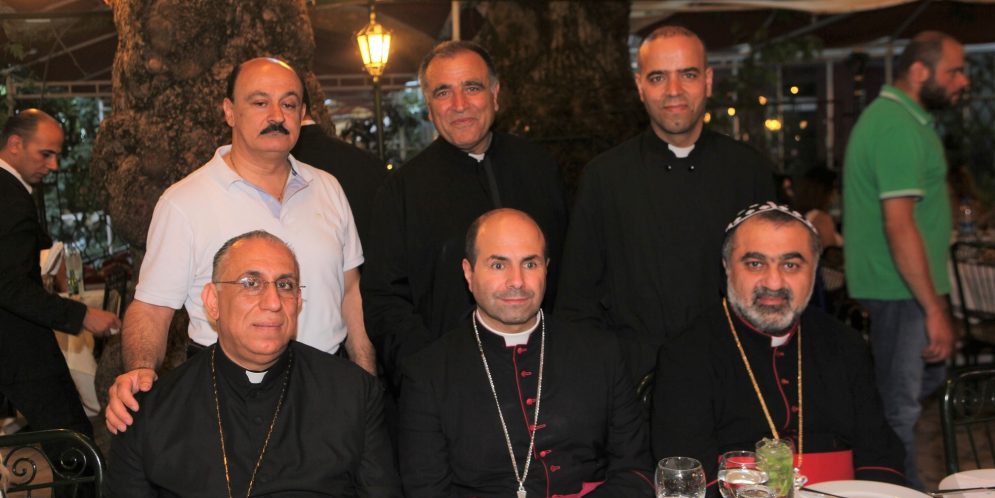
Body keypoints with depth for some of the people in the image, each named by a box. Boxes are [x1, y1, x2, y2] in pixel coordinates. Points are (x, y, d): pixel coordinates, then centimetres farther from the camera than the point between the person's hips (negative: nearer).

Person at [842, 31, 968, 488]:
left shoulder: (891, 115, 15)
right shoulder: (900, 127, -20)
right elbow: (899, 224, -26)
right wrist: (935, 309, -25)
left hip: (898, 286, 11)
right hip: (900, 287, -11)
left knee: (927, 378, 22)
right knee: (901, 404, 0)